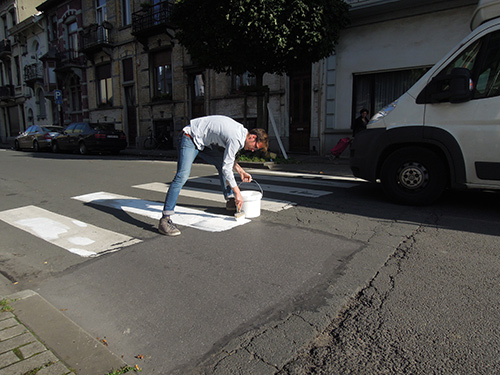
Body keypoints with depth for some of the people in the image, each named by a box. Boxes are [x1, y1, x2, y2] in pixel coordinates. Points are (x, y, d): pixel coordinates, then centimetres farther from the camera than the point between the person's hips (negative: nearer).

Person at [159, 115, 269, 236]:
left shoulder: (241, 131, 5)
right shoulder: (236, 139, -26)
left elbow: (228, 158, 18)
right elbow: (226, 168, -23)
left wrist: (241, 171, 13)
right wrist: (237, 193, -17)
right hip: (189, 139, -10)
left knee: (221, 162, 10)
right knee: (182, 175, -23)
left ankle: (230, 201, 19)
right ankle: (165, 220, -24)